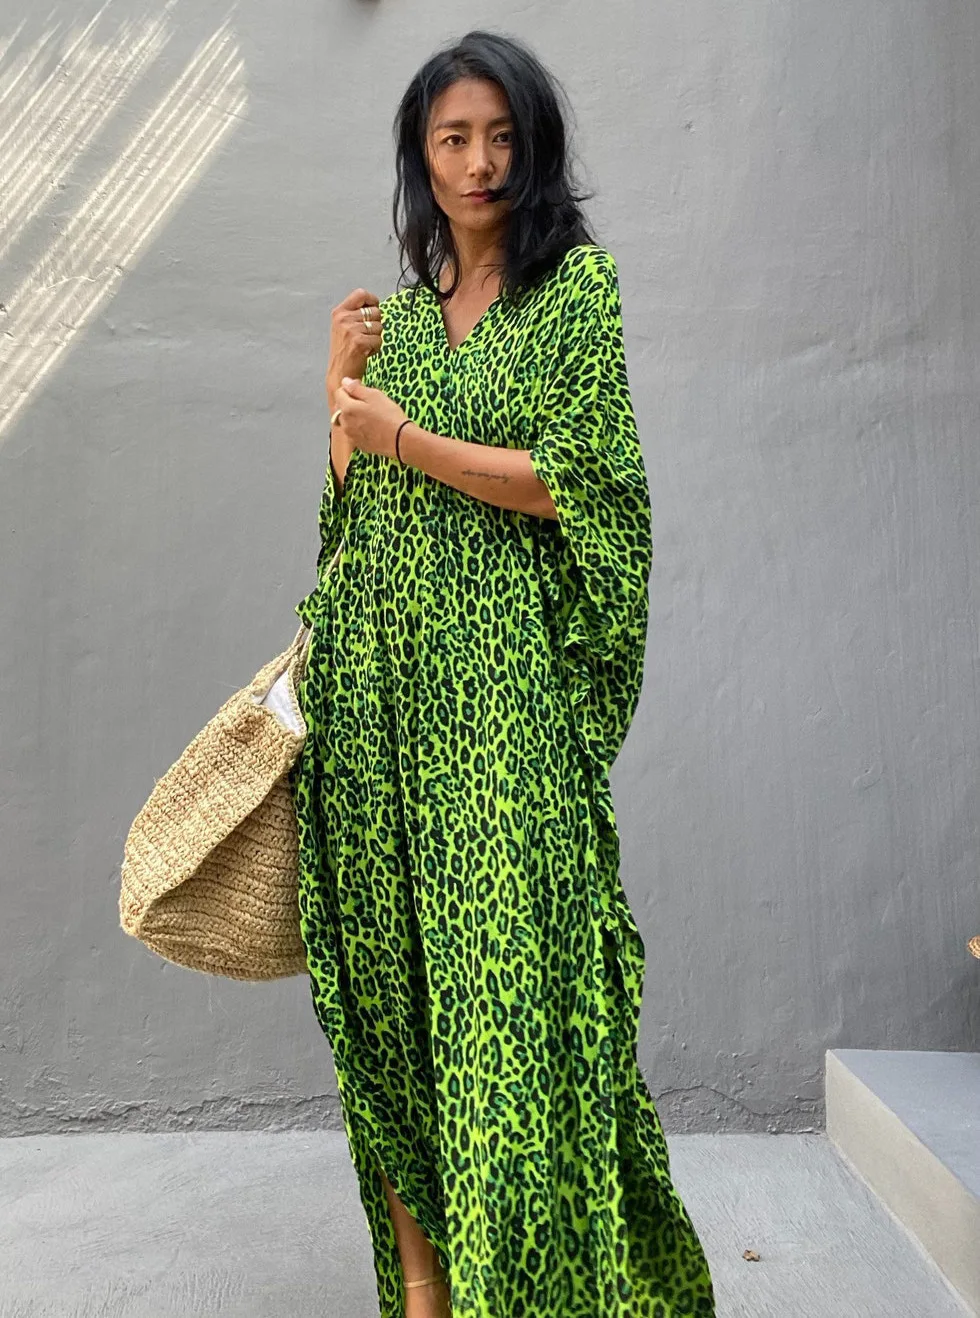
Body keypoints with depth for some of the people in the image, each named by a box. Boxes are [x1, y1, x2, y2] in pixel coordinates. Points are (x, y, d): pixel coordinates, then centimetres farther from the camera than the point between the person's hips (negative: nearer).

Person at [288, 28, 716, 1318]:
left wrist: (406, 438, -9)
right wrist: (342, 385, 7)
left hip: (502, 680, -5)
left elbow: (578, 483, -8)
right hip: (380, 679, 6)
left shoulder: (578, 282, 3)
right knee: (387, 961, 7)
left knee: (505, 967, -6)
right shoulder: (406, 306, 19)